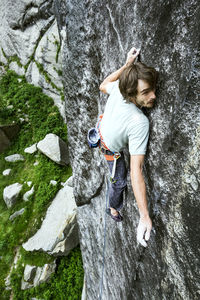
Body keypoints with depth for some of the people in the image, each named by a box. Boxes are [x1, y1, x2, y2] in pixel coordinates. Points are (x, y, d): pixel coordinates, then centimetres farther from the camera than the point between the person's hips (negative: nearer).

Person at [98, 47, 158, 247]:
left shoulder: (118, 88, -30)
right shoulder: (140, 123, -46)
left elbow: (103, 86, -3)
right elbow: (136, 171, -48)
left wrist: (127, 64, -7)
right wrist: (144, 216, -45)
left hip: (102, 129, 5)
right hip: (112, 150, -4)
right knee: (119, 182, 20)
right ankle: (113, 209, 49)